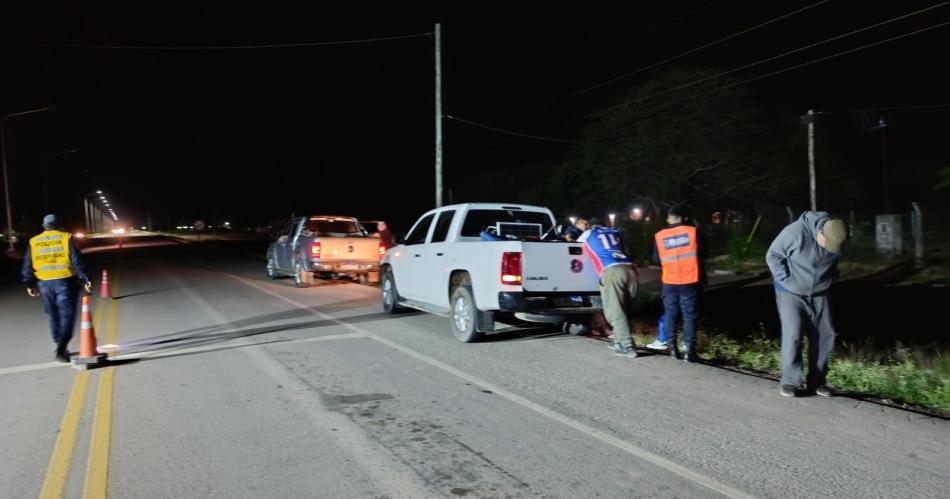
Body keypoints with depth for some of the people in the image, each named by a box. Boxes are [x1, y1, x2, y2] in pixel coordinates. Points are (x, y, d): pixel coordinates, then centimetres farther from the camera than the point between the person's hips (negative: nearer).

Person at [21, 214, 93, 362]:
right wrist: (85, 280, -9)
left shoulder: (34, 242, 8)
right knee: (67, 315, -1)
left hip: (44, 283, 4)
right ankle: (61, 348, -15)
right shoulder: (66, 238, -3)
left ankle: (61, 348, 23)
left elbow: (28, 266, 11)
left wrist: (30, 285, 21)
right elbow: (77, 261, -10)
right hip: (64, 282, -4)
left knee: (54, 317, 16)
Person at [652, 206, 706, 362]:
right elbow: (700, 255, 4)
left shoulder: (659, 236, -2)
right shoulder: (692, 231, -3)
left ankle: (672, 347, 14)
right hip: (689, 282, -1)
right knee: (689, 316, 4)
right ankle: (689, 350, 0)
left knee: (670, 315, 13)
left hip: (669, 282, 1)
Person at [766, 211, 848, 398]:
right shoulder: (795, 232, -26)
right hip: (791, 293, -5)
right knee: (792, 335, -11)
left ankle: (817, 381, 16)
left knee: (825, 335, 4)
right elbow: (773, 255, -15)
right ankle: (790, 381, 0)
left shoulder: (834, 238, -8)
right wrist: (786, 279, -17)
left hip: (819, 294, 5)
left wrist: (829, 280, 6)